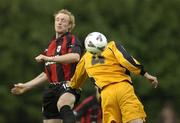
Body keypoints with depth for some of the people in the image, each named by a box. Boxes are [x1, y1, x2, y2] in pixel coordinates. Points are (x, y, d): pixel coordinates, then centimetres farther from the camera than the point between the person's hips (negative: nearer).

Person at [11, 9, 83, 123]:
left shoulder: (72, 40, 0)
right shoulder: (51, 45, 24)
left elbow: (75, 56, -23)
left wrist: (49, 58, -25)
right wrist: (26, 86, 30)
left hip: (68, 86, -8)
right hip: (53, 87, 8)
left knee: (62, 103, -40)